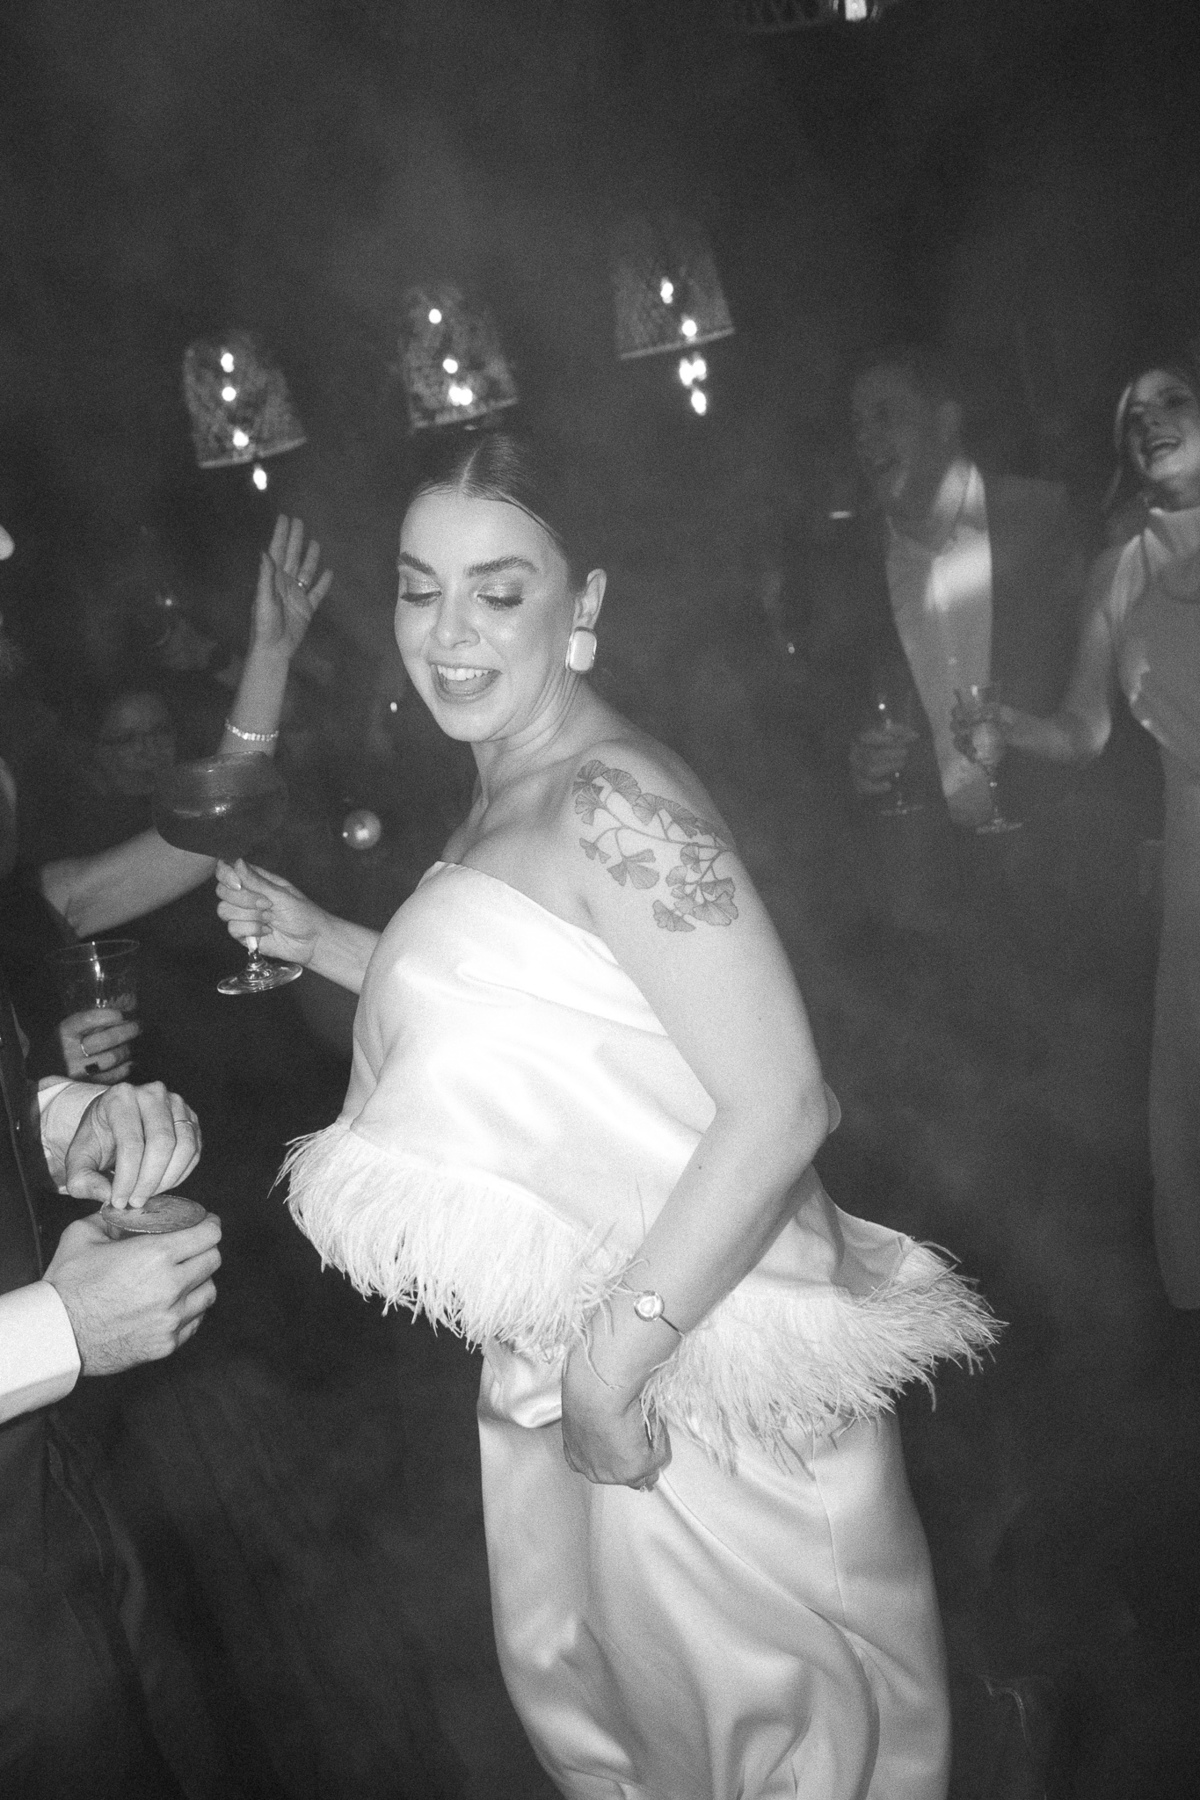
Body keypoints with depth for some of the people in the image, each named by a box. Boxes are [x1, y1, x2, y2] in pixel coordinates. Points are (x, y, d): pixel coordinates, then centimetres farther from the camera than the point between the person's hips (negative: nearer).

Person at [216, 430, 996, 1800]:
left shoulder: (614, 801, -23)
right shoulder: (498, 798, 5)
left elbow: (780, 1106, -26)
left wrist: (612, 1359, -24)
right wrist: (323, 943, 9)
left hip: (691, 1359, -8)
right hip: (559, 1351, 9)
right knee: (572, 1662, 27)